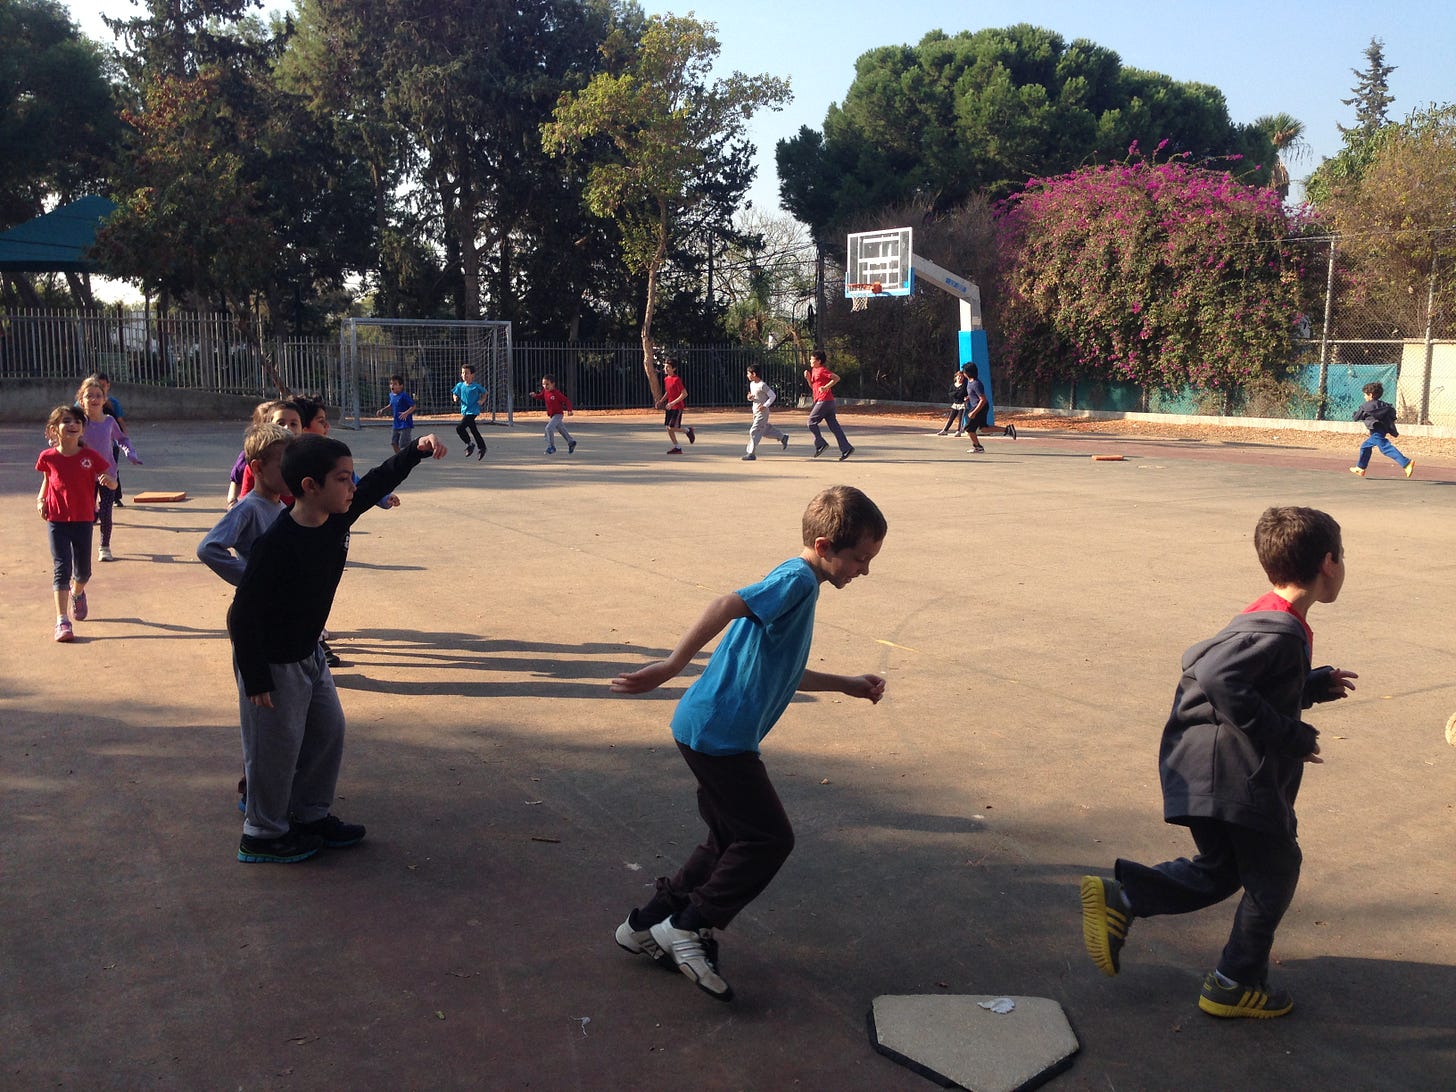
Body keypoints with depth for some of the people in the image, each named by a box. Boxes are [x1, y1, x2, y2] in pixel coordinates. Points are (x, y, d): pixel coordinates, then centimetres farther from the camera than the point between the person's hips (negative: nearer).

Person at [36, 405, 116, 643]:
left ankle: (77, 592, 47)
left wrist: (108, 480, -28)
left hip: (83, 520, 1)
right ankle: (62, 621, -10)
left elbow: (113, 485, -5)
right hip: (56, 521, -1)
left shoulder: (90, 457, -6)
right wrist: (40, 500, 1)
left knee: (83, 571, 10)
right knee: (61, 568, -9)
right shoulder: (48, 457, -4)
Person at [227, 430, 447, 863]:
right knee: (277, 749, 5)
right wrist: (255, 680, -21)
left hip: (308, 653, 8)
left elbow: (378, 481, 9)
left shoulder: (337, 519, -8)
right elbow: (244, 615, -25)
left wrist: (417, 450, 1)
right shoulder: (276, 545, -30)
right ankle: (263, 835, 25)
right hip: (271, 662, -8)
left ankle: (311, 815, 34)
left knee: (329, 730, 17)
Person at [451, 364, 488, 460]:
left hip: (473, 411, -6)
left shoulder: (476, 386, -10)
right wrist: (455, 398, -6)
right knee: (474, 431, 14)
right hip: (464, 411, 6)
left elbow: (484, 393, 5)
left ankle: (469, 443, 1)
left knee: (459, 428, -18)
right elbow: (455, 394, 15)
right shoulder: (460, 386, 3)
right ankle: (482, 448, 28)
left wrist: (482, 400, -11)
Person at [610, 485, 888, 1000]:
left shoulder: (797, 583, 16)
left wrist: (847, 684, 30)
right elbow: (726, 606, -31)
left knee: (732, 843, 16)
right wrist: (671, 667, -36)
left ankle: (647, 926, 27)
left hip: (711, 732, 10)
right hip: (718, 732, -10)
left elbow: (781, 673, 27)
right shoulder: (797, 579, -15)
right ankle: (688, 926, 8)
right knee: (770, 839, -2)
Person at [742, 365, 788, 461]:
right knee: (765, 430, 17)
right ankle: (783, 437, 32)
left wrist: (765, 405, -23)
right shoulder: (752, 384, 9)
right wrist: (750, 398, -2)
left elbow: (773, 396, -15)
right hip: (755, 412, 9)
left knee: (754, 431, -10)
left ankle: (751, 453, -6)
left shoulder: (762, 385, -17)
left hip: (762, 412, -9)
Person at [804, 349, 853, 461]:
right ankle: (846, 448, 1)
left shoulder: (822, 370, -9)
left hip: (824, 401, -9)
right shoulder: (814, 371, 19)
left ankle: (821, 444, 0)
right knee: (834, 426, 4)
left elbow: (836, 378, -15)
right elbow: (812, 387, 25)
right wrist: (808, 378, 8)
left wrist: (826, 387, -21)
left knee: (811, 422, -4)